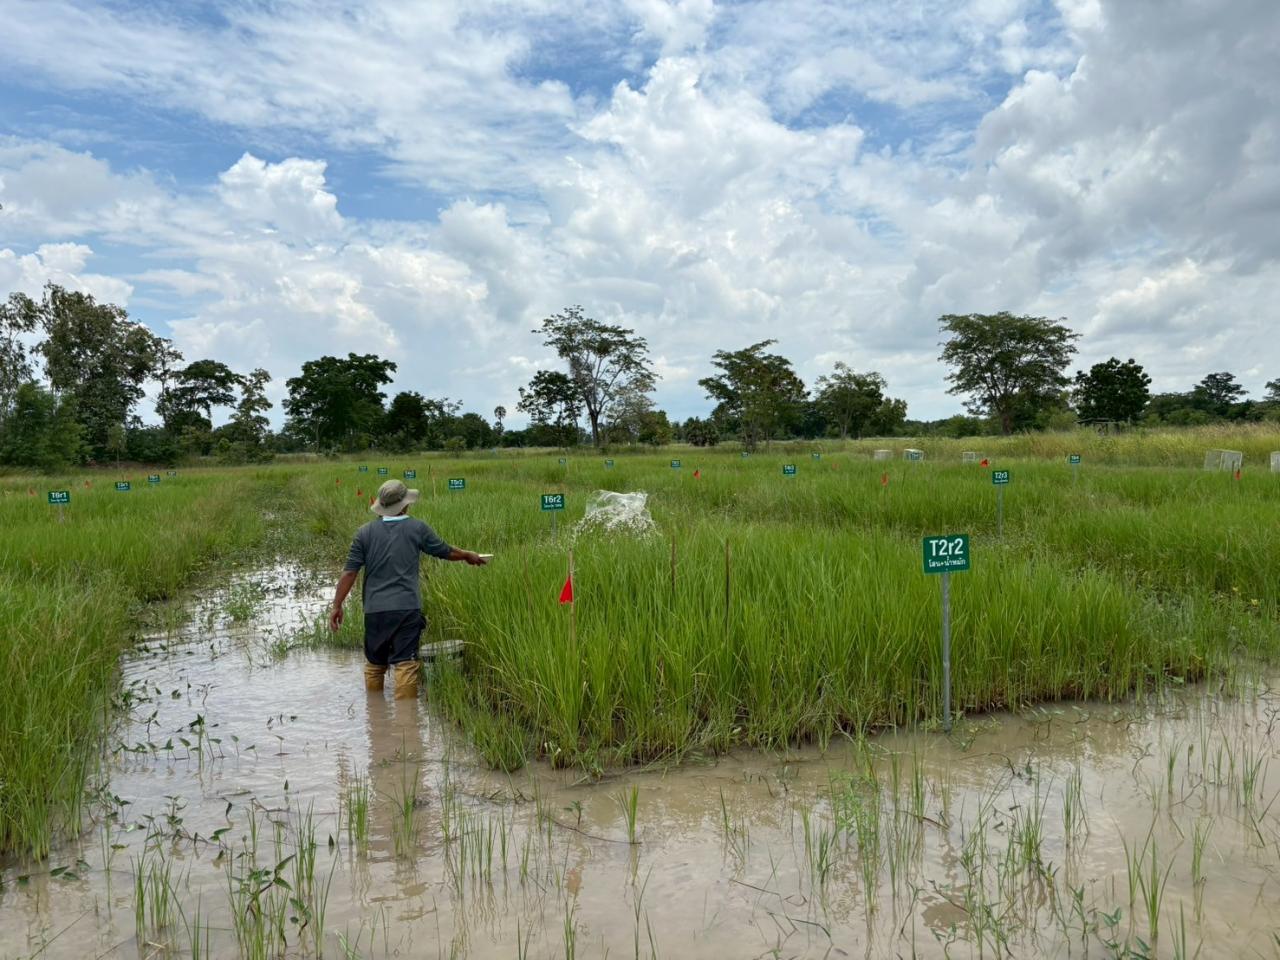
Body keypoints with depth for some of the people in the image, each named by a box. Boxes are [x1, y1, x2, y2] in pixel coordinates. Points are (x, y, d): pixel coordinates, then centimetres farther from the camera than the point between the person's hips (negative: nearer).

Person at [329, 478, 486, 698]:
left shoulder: (365, 532, 3)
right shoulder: (417, 528, -1)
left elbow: (349, 573, 0)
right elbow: (447, 552, 11)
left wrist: (337, 606, 7)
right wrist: (468, 556, 30)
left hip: (374, 610, 3)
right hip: (407, 608, -3)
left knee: (374, 664, 18)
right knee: (405, 664, -2)